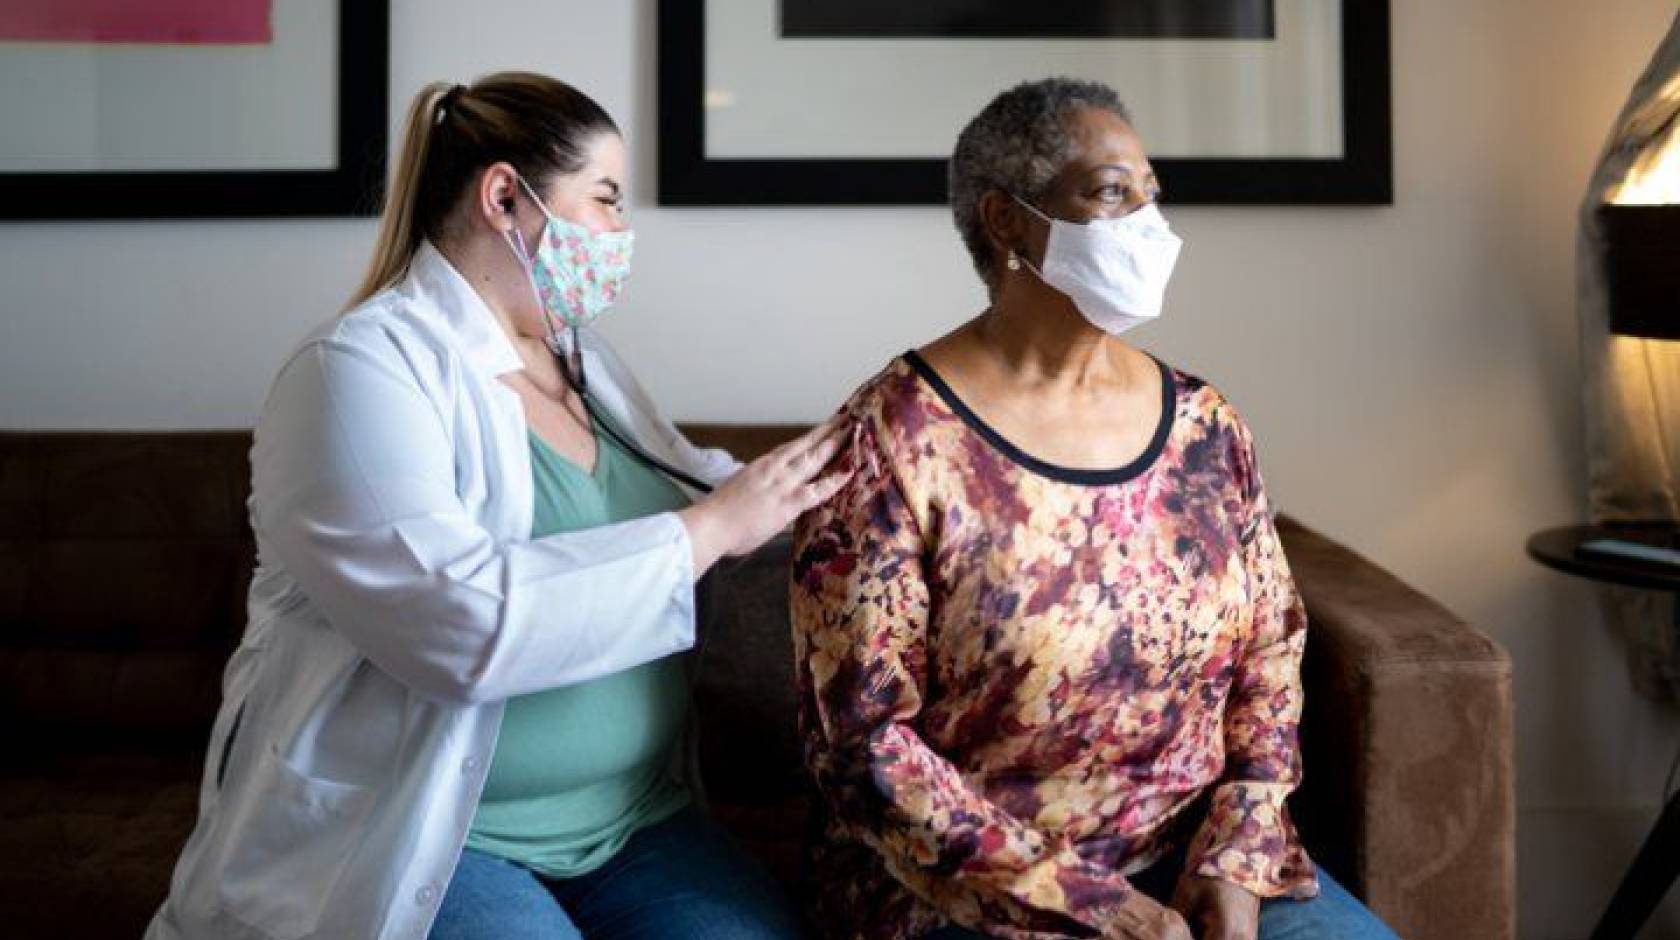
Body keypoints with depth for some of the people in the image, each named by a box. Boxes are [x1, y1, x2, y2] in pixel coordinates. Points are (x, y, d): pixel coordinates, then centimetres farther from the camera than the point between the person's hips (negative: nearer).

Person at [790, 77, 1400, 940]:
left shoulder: (1206, 426, 3)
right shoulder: (894, 444, -13)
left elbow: (1271, 646, 10)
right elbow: (863, 741, -15)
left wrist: (1236, 856, -5)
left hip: (1197, 860, 5)